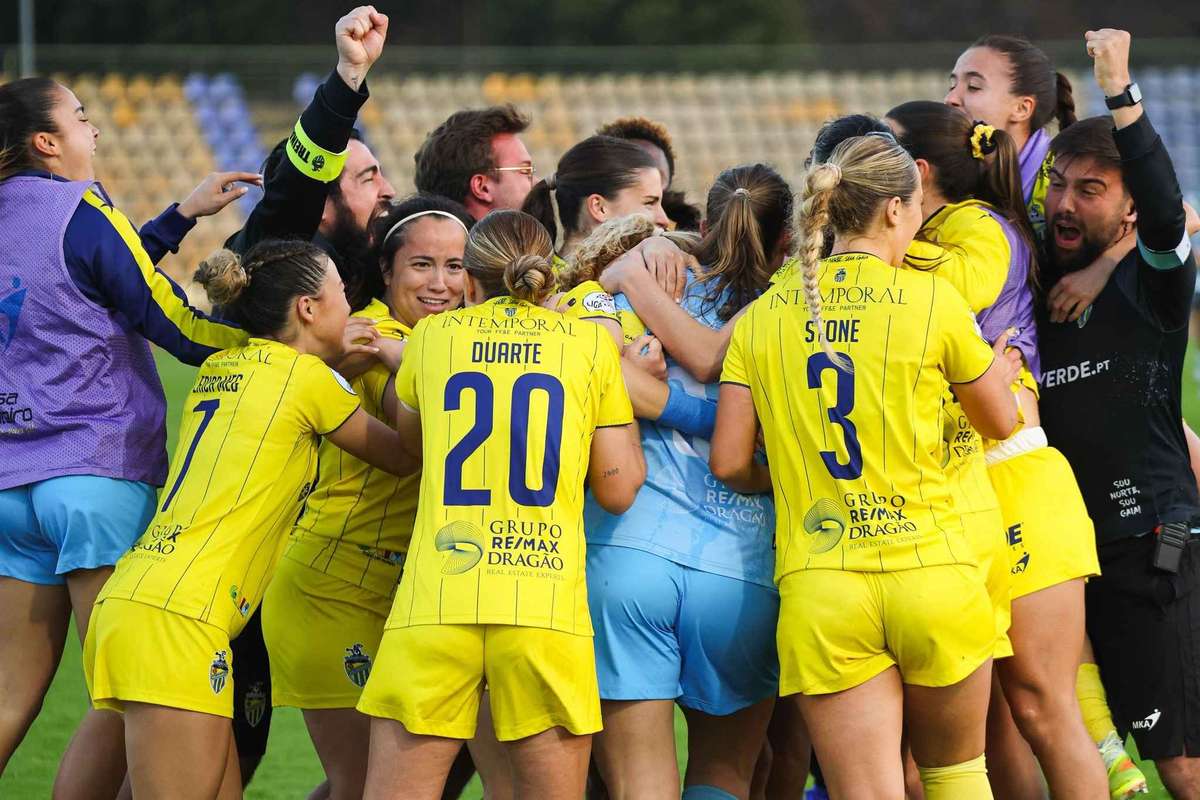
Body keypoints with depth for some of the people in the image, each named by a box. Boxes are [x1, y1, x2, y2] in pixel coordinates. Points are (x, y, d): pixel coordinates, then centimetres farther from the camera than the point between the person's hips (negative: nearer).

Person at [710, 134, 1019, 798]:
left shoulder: (763, 316, 6)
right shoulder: (931, 300, 0)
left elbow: (729, 463, 4)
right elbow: (1001, 423, 14)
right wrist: (1000, 369, 37)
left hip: (817, 591, 1)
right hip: (931, 572, -1)